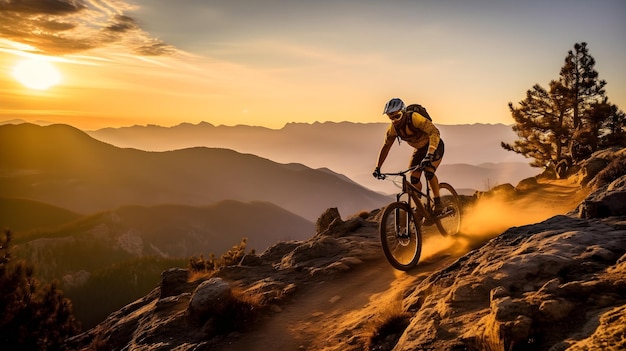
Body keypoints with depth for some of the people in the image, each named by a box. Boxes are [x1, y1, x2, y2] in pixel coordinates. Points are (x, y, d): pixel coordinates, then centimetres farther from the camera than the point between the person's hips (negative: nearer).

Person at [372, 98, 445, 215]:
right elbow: (386, 146, -1)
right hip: (419, 149, 6)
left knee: (429, 172, -27)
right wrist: (378, 168, -3)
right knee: (414, 179, -6)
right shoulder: (393, 129, -14)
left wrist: (429, 155, -52)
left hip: (435, 146, -6)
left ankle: (438, 203, -12)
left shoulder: (414, 118, -33)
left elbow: (434, 132, -41)